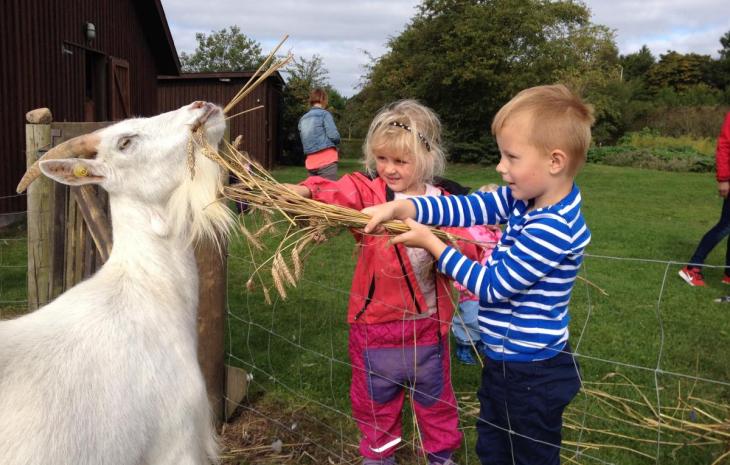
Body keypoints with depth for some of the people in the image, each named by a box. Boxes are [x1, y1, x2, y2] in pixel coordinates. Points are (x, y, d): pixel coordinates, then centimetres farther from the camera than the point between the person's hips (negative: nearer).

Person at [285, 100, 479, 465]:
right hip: (375, 319, 0)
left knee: (435, 394, 20)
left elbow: (467, 251, -7)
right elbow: (334, 195, -30)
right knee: (375, 396, 18)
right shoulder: (367, 192, -10)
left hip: (428, 322, 1)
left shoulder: (446, 202, -5)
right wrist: (305, 191, -51)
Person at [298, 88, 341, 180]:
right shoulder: (324, 114, -4)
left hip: (311, 163, 6)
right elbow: (334, 135, -11)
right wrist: (336, 142, 9)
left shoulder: (303, 119, 14)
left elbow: (304, 141, 15)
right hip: (327, 161, -6)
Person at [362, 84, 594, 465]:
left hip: (533, 377, -9)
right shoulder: (526, 197, -4)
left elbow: (492, 285, -24)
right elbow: (468, 208, -4)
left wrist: (431, 243, -17)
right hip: (502, 362, 9)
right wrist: (398, 208, -15)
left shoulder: (553, 229, -30)